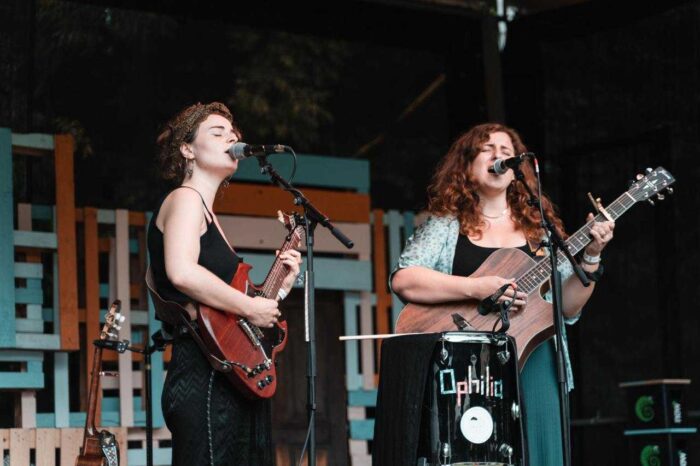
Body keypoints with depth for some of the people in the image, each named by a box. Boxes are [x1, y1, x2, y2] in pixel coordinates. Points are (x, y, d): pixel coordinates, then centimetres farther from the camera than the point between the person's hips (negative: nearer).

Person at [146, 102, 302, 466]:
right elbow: (182, 272, -23)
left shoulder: (207, 215, 26)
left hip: (233, 381, 10)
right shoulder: (185, 199, -2)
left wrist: (281, 285, 16)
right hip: (205, 380, -10)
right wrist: (251, 308, -16)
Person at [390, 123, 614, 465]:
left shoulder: (539, 229, 13)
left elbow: (567, 308, 9)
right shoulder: (445, 226, 5)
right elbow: (402, 281, -11)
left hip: (531, 362, 3)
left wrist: (591, 258, -8)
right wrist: (477, 288, -20)